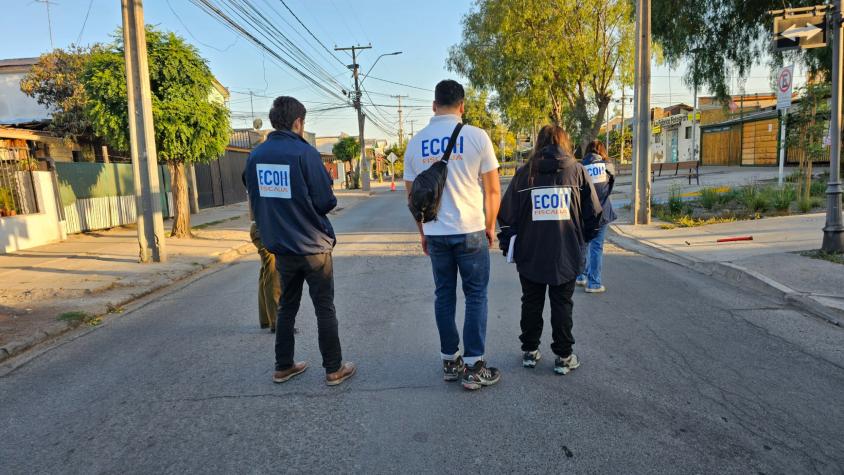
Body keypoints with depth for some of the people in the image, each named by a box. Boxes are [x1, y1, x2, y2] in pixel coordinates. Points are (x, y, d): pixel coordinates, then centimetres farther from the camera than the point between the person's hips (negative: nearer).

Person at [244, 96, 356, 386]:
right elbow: (326, 201, -15)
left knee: (287, 307, 18)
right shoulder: (304, 153, -15)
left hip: (280, 247, 5)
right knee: (325, 309, 6)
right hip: (313, 246, -5)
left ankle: (283, 367, 26)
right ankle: (334, 369, 15)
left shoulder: (255, 156, 2)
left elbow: (255, 202, 9)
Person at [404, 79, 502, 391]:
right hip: (470, 231, -3)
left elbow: (412, 194, 9)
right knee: (475, 296, 6)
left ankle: (450, 361, 22)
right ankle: (473, 367, 10)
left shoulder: (415, 142, 4)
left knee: (444, 295, 13)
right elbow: (493, 190, -4)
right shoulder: (476, 136, -6)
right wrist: (490, 226, 10)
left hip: (434, 233, 3)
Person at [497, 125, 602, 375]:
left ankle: (530, 351, 23)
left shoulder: (525, 172, 0)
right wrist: (583, 238, 16)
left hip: (530, 254, 0)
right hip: (566, 254, 0)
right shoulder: (577, 170, 1)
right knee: (562, 304, 9)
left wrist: (507, 243, 9)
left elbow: (507, 213, -1)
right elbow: (593, 212, 2)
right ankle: (564, 356, 15)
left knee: (531, 303, 13)